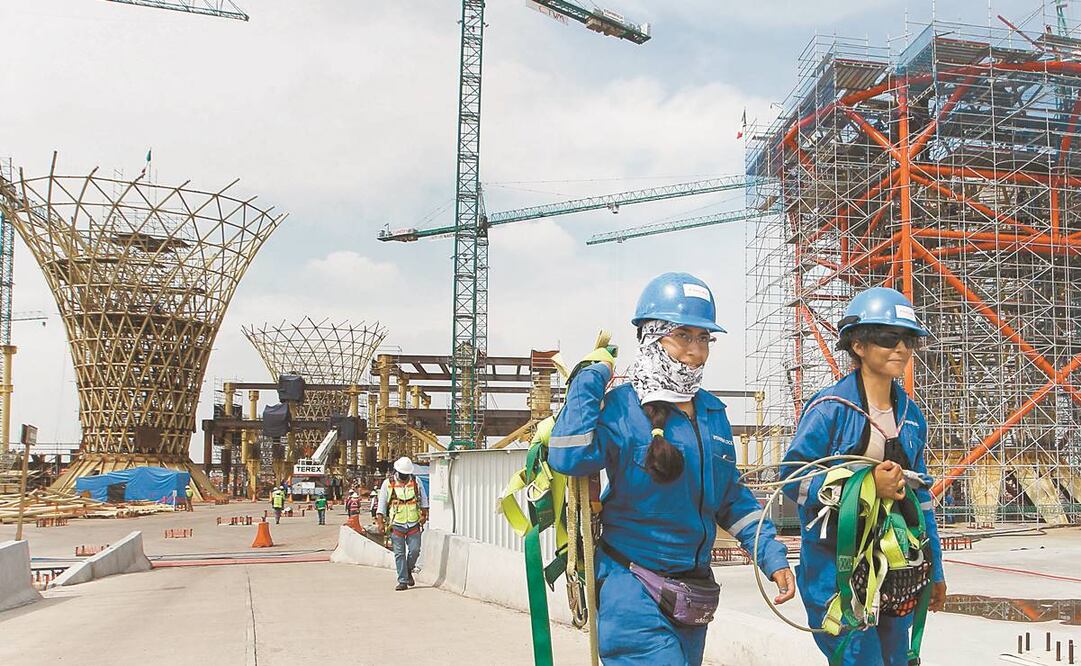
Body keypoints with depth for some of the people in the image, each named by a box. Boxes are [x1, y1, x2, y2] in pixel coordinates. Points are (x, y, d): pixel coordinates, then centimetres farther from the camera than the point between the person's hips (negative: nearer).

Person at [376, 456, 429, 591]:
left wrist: (424, 515, 6)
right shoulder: (388, 484, 2)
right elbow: (381, 505, 4)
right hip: (396, 525, -1)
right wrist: (380, 522, -1)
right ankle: (403, 581, 4)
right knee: (399, 554, -2)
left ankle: (409, 571, 23)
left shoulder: (416, 483, 6)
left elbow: (424, 500, 16)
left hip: (414, 524, 1)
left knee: (415, 550, -5)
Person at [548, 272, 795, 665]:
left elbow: (731, 498, 17)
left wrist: (772, 556, 10)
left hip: (693, 598, 7)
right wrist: (591, 376, -23)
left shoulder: (712, 413, 8)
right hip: (634, 593, -7)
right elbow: (568, 459, -32)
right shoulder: (621, 407, -13)